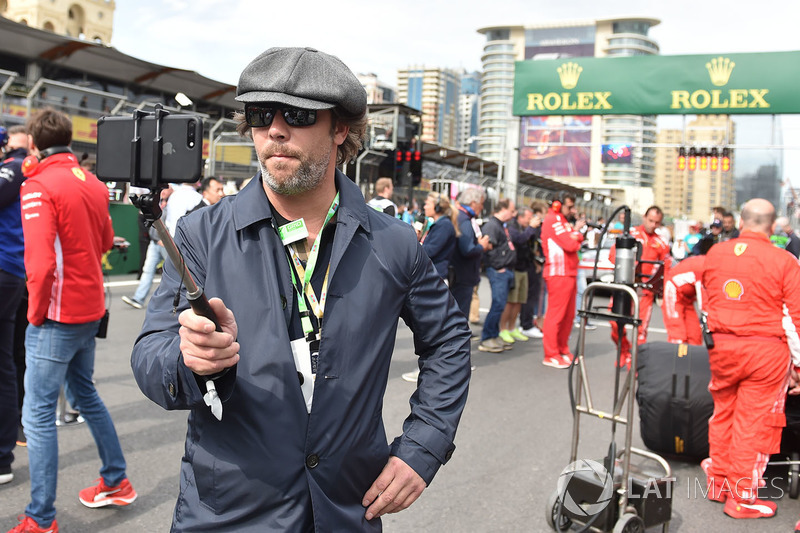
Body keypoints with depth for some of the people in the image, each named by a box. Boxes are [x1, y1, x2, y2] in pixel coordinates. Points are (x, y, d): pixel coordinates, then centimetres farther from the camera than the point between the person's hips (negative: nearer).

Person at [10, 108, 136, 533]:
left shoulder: (38, 186, -14)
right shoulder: (93, 183, 8)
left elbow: (41, 262, -22)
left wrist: (36, 313, -11)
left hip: (57, 317, -8)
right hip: (91, 309, 8)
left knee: (38, 414, 0)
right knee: (85, 392, 23)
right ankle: (116, 482, 33)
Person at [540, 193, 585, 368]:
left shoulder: (562, 220, 22)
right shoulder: (553, 220, -11)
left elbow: (576, 241, 18)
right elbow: (571, 244, -17)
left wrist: (576, 233, -1)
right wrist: (577, 231, 1)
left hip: (568, 273, 10)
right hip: (558, 274, -10)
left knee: (568, 315, 13)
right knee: (555, 314, -8)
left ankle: (563, 350, 22)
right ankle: (551, 356, -4)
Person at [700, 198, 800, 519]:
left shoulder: (715, 253, 2)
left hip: (722, 345, 4)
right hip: (766, 349, -3)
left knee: (723, 413, 18)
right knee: (753, 422, 4)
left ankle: (718, 483, 30)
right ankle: (742, 497, 12)